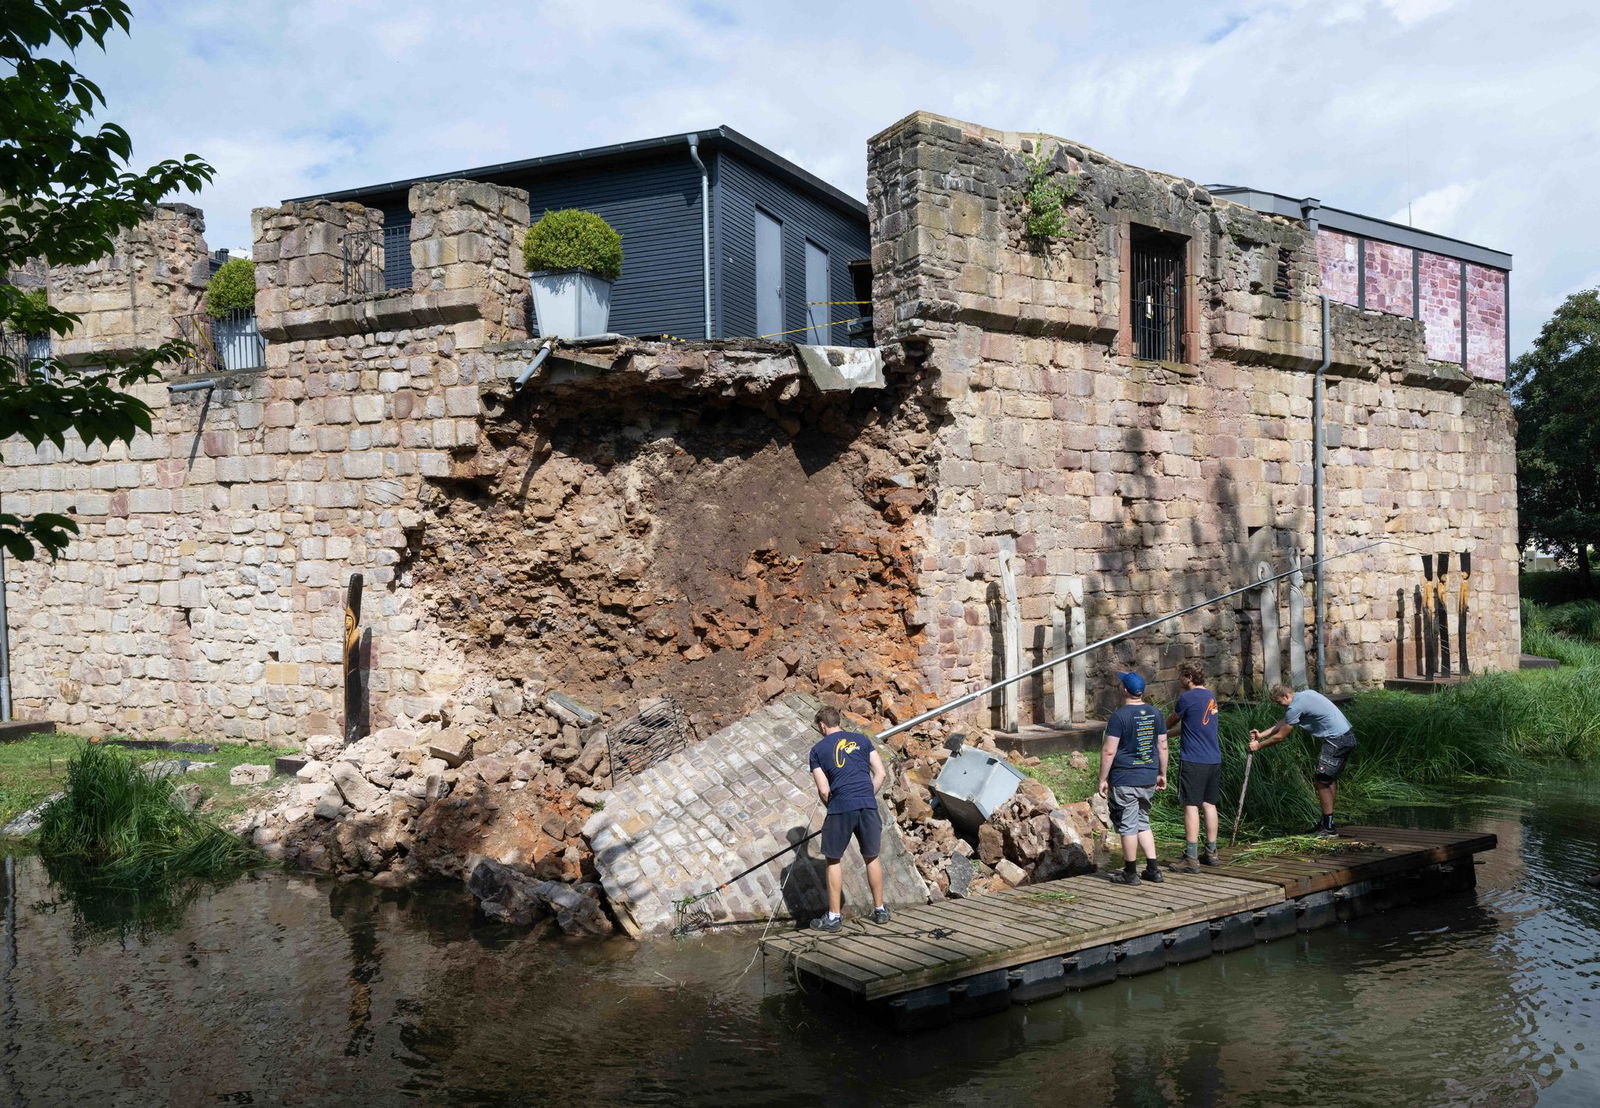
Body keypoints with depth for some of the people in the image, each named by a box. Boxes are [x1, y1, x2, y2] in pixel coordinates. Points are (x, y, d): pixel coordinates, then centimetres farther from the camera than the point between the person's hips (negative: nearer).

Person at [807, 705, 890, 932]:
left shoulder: (818, 749, 7)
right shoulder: (861, 740, 14)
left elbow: (824, 790, 0)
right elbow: (881, 773, 8)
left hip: (841, 807, -3)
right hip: (868, 805, 3)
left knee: (833, 860, 10)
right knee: (872, 857, 17)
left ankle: (834, 916, 12)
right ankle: (880, 910, 26)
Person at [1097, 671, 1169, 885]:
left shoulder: (1119, 716, -14)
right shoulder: (1155, 714, 6)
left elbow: (1109, 751, -15)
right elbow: (1162, 746, 12)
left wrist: (1102, 779, -8)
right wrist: (1162, 774, 21)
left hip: (1124, 781, -6)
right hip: (1148, 780, 6)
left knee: (1128, 826, 1)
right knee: (1143, 823, 17)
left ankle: (1130, 873, 8)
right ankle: (1153, 869, 15)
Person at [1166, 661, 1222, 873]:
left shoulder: (1187, 698, -11)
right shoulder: (1211, 697, 12)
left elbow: (1171, 722, 3)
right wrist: (1167, 732, 29)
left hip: (1193, 760, -7)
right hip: (1214, 760, 7)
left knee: (1191, 806, -5)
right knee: (1209, 805, 13)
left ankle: (1191, 859, -6)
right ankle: (1211, 853, 20)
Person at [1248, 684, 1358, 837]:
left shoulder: (1296, 706, -16)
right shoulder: (1305, 694, 14)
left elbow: (1280, 737, -8)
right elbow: (1284, 722, 24)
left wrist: (1258, 746, 5)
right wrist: (1261, 735, 22)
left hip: (1337, 741, -10)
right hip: (1347, 736, 10)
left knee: (1321, 780, -5)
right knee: (1330, 779, 17)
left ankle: (1328, 828, -2)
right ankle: (1326, 822, 24)